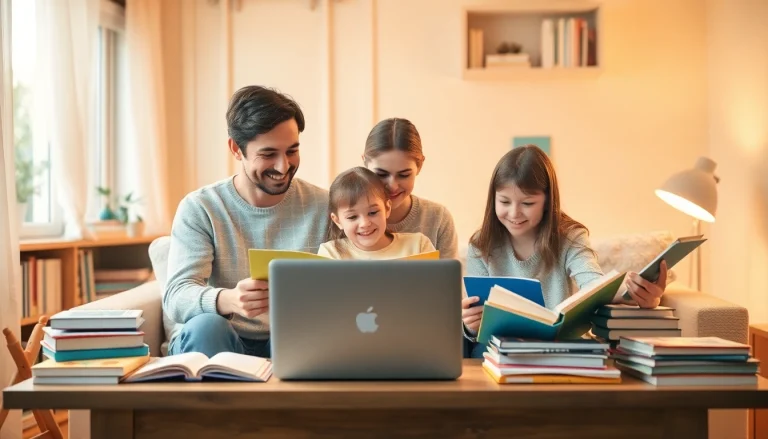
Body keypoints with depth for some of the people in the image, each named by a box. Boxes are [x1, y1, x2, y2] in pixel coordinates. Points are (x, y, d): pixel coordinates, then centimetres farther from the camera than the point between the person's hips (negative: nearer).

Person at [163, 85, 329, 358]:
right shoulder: (199, 209, -3)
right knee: (206, 326, -34)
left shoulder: (323, 207, 2)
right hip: (215, 345, -1)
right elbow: (176, 298, -14)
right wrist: (229, 300, -38)